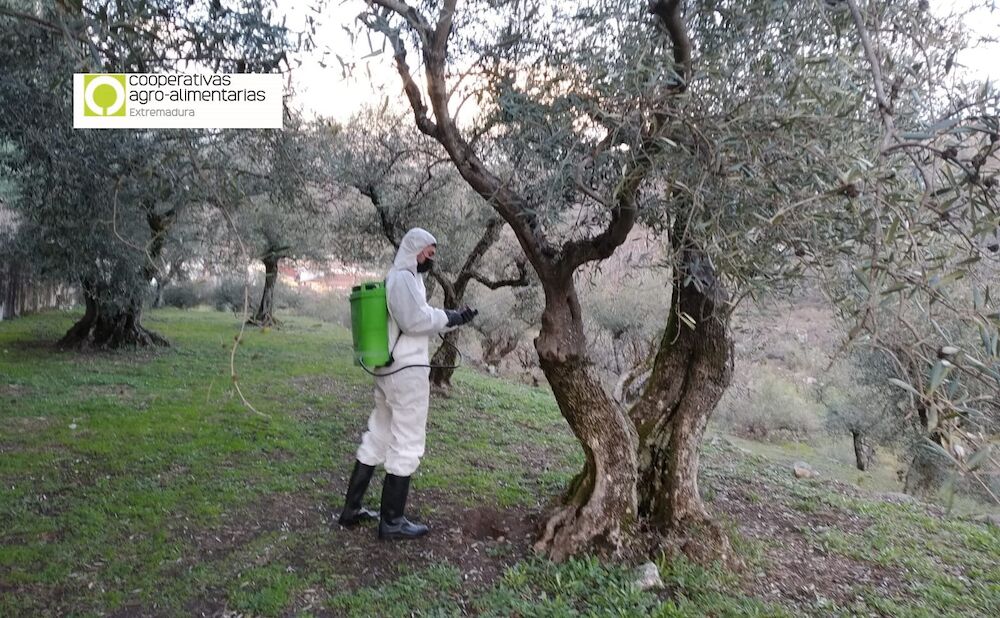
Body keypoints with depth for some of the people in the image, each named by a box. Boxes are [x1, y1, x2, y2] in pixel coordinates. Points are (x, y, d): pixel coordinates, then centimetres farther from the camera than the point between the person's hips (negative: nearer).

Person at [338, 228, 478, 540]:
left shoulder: (399, 278, 19)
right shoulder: (404, 277, -13)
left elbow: (419, 322, 17)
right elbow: (415, 320, -22)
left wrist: (454, 319, 9)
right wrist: (449, 317, -9)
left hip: (389, 370, 10)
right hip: (407, 371, -10)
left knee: (377, 438, 16)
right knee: (407, 444, -1)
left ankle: (352, 509, 25)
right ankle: (392, 521, 7)